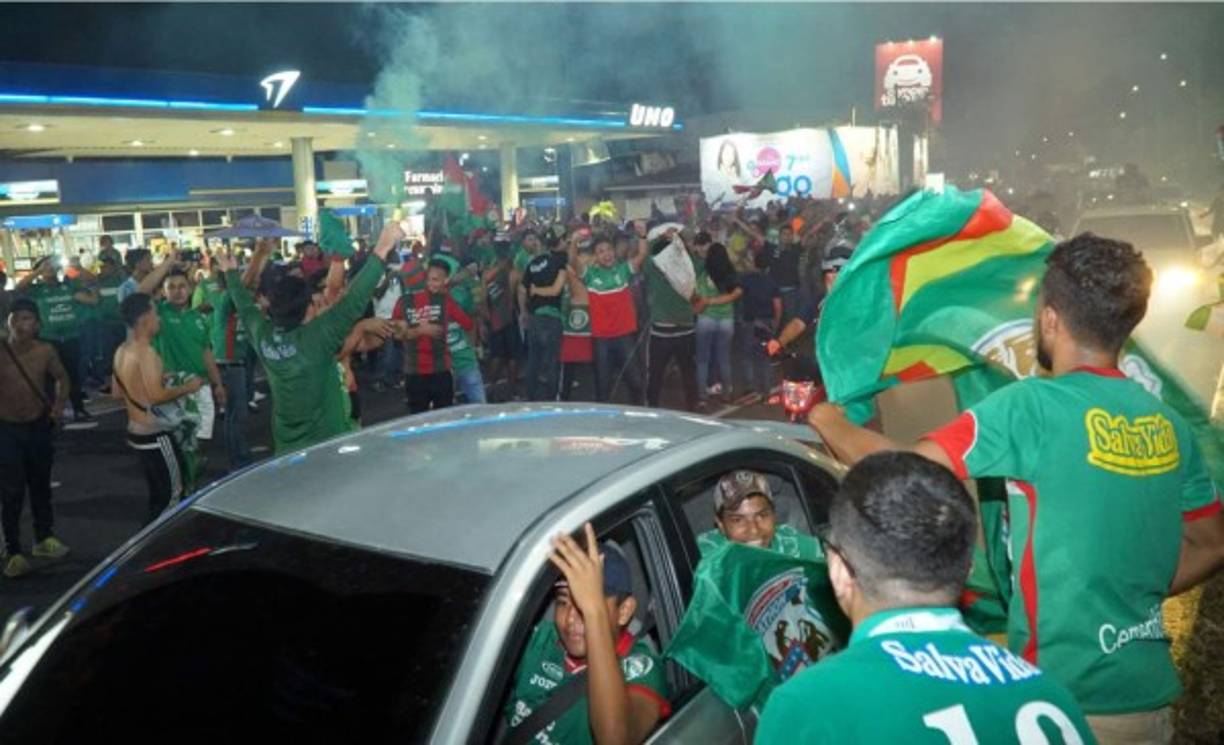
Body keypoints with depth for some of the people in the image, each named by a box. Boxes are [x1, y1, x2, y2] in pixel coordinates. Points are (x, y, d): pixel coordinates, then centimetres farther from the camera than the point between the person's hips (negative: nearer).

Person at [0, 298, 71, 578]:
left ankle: (43, 538, 33)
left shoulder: (45, 351, -7)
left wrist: (60, 403, -4)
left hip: (39, 426, 3)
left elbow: (62, 377, 10)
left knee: (40, 485, 17)